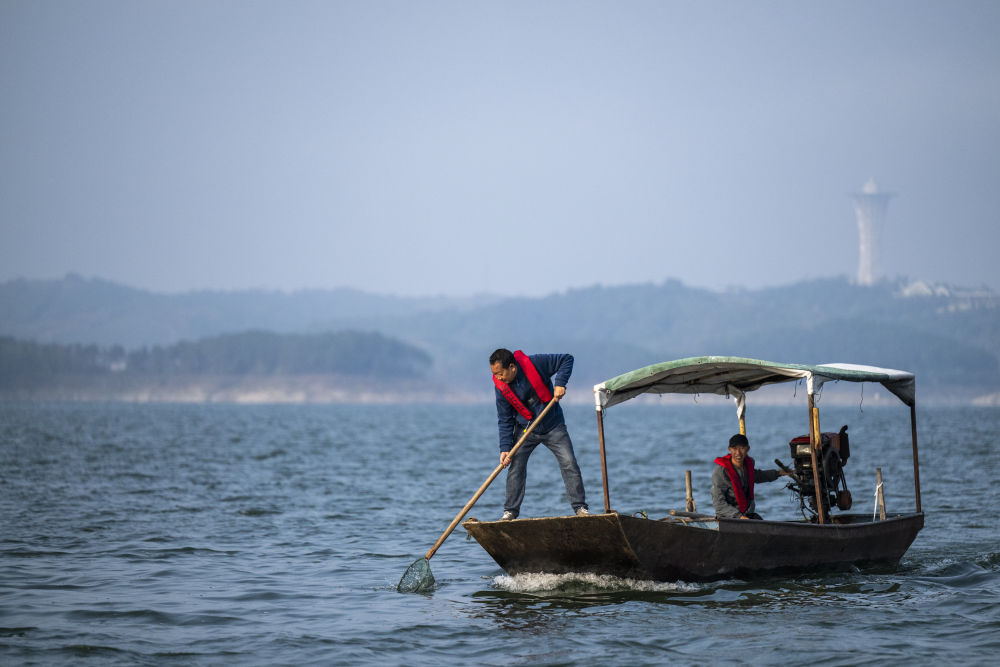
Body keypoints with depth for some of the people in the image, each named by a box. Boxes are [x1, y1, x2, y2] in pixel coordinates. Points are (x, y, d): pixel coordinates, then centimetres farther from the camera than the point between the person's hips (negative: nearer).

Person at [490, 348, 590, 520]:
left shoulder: (534, 363, -21)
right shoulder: (500, 387, -13)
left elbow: (566, 359, -11)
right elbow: (505, 421, -8)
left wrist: (560, 383, -24)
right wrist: (505, 448, -17)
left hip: (553, 426, -2)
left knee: (569, 464, -9)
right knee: (516, 467, -7)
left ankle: (580, 507, -2)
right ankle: (510, 511, 3)